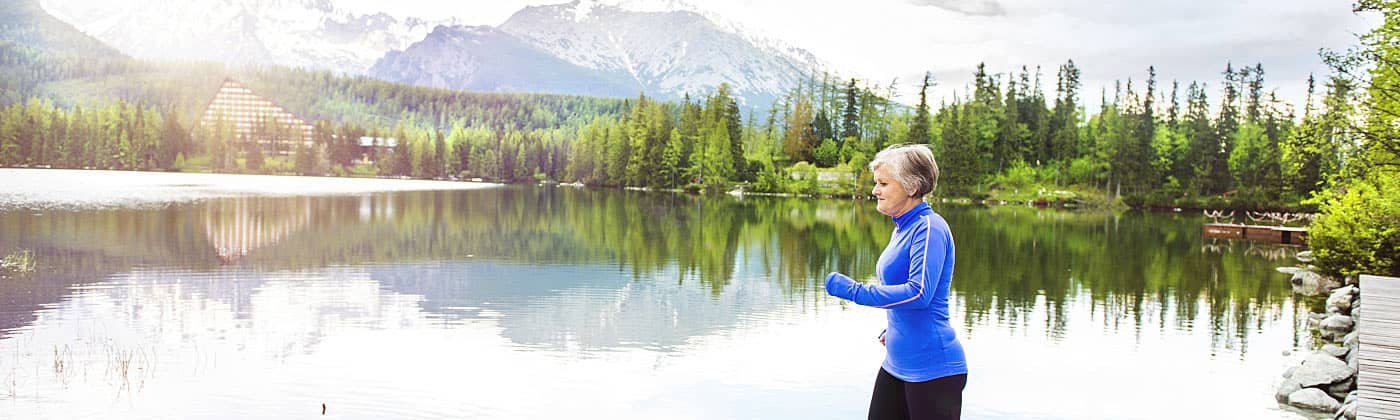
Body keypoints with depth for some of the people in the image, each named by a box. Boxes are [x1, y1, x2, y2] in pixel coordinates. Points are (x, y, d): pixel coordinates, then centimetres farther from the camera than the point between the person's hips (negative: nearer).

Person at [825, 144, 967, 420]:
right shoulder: (902, 229, 13)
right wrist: (892, 330, 12)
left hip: (932, 369, -9)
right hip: (897, 363, 9)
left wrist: (854, 291, -25)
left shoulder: (929, 228, -16)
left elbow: (919, 292, -26)